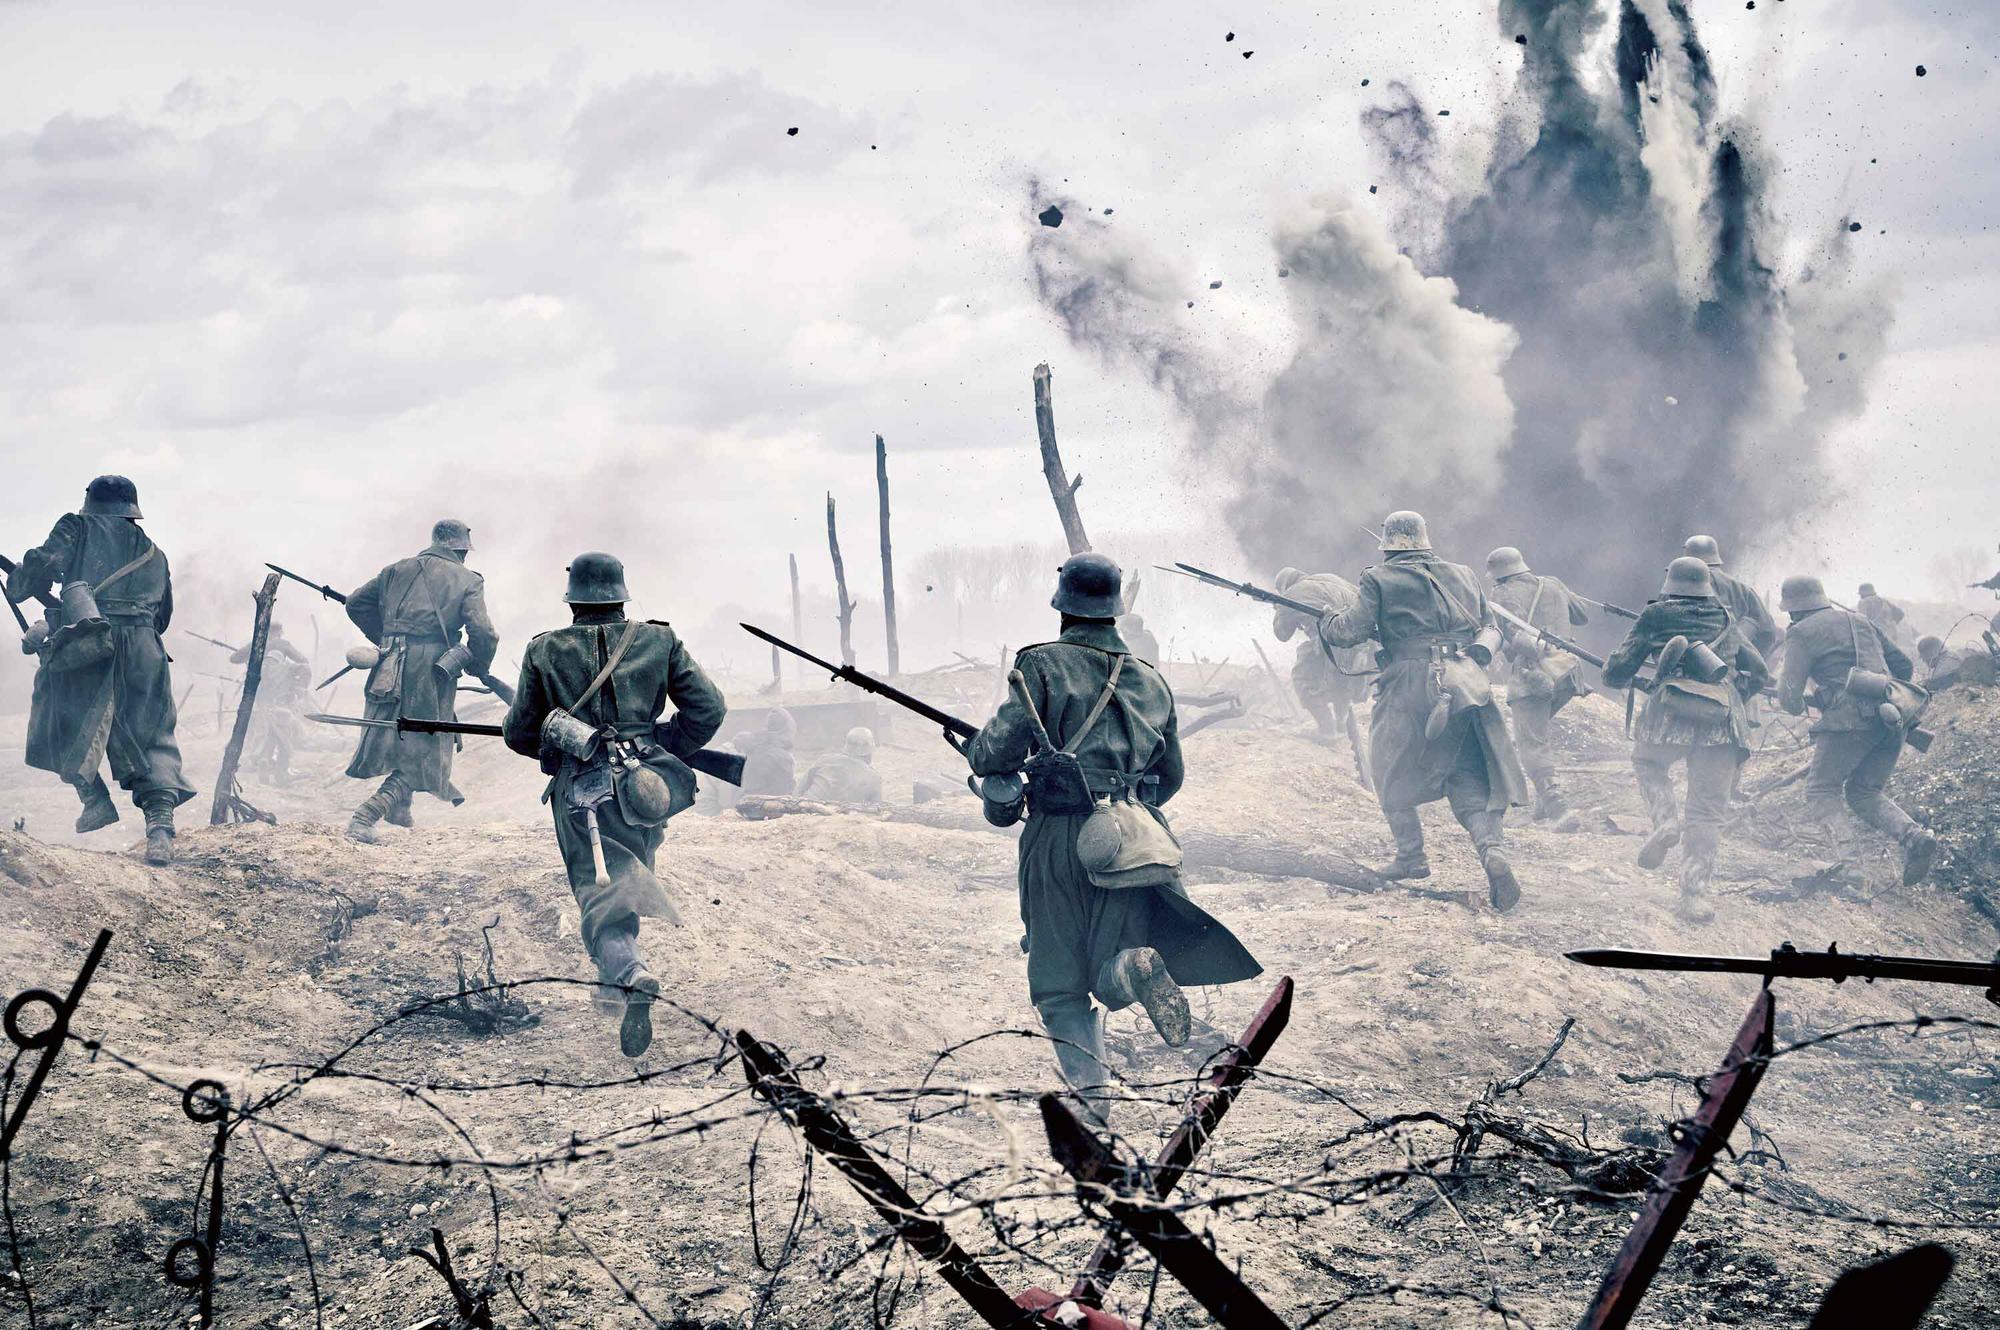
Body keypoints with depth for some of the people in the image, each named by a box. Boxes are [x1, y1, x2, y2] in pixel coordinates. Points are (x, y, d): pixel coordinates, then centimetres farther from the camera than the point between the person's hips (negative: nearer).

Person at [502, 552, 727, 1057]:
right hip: (643, 787, 2)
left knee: (602, 897, -6)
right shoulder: (659, 641, 7)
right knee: (629, 878, 24)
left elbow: (518, 734, 11)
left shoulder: (545, 651, 5)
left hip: (582, 789, -2)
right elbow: (708, 708, 3)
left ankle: (629, 973, -33)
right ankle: (616, 983, 30)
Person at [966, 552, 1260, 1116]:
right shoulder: (1151, 681, 14)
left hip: (1057, 837, -3)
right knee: (1111, 979, 8)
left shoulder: (1042, 664, -2)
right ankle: (1133, 965, -27)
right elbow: (1170, 777, 21)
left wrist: (975, 750, 13)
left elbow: (999, 751, -10)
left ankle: (1088, 1090, -13)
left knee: (1060, 986, 5)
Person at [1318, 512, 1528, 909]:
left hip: (1413, 687, -4)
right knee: (1470, 781, 7)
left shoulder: (1379, 580, 2)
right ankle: (1492, 850, -16)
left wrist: (1327, 622, 15)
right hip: (1471, 689, 4)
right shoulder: (1462, 575, 16)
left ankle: (1411, 856, 15)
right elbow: (1491, 630, 19)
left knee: (1393, 772, 17)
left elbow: (1353, 629, -3)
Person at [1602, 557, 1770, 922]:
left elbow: (1617, 674, 12)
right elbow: (1760, 675, 27)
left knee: (1649, 763, 30)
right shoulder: (1728, 624, 23)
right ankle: (1695, 895, -6)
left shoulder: (1654, 617, 13)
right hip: (1723, 718, 2)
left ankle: (1665, 821, 4)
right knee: (1705, 814, 6)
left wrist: (1612, 667, 34)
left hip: (1670, 714, -2)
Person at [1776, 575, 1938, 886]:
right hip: (1893, 719, 6)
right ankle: (1914, 835, -9)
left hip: (1850, 719, -6)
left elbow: (1790, 695, -1)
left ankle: (1846, 861, -16)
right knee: (1865, 792, 17)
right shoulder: (1861, 621, 24)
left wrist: (1796, 704, 22)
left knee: (1821, 793, 5)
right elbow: (1903, 665, 26)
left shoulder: (1802, 633, 4)